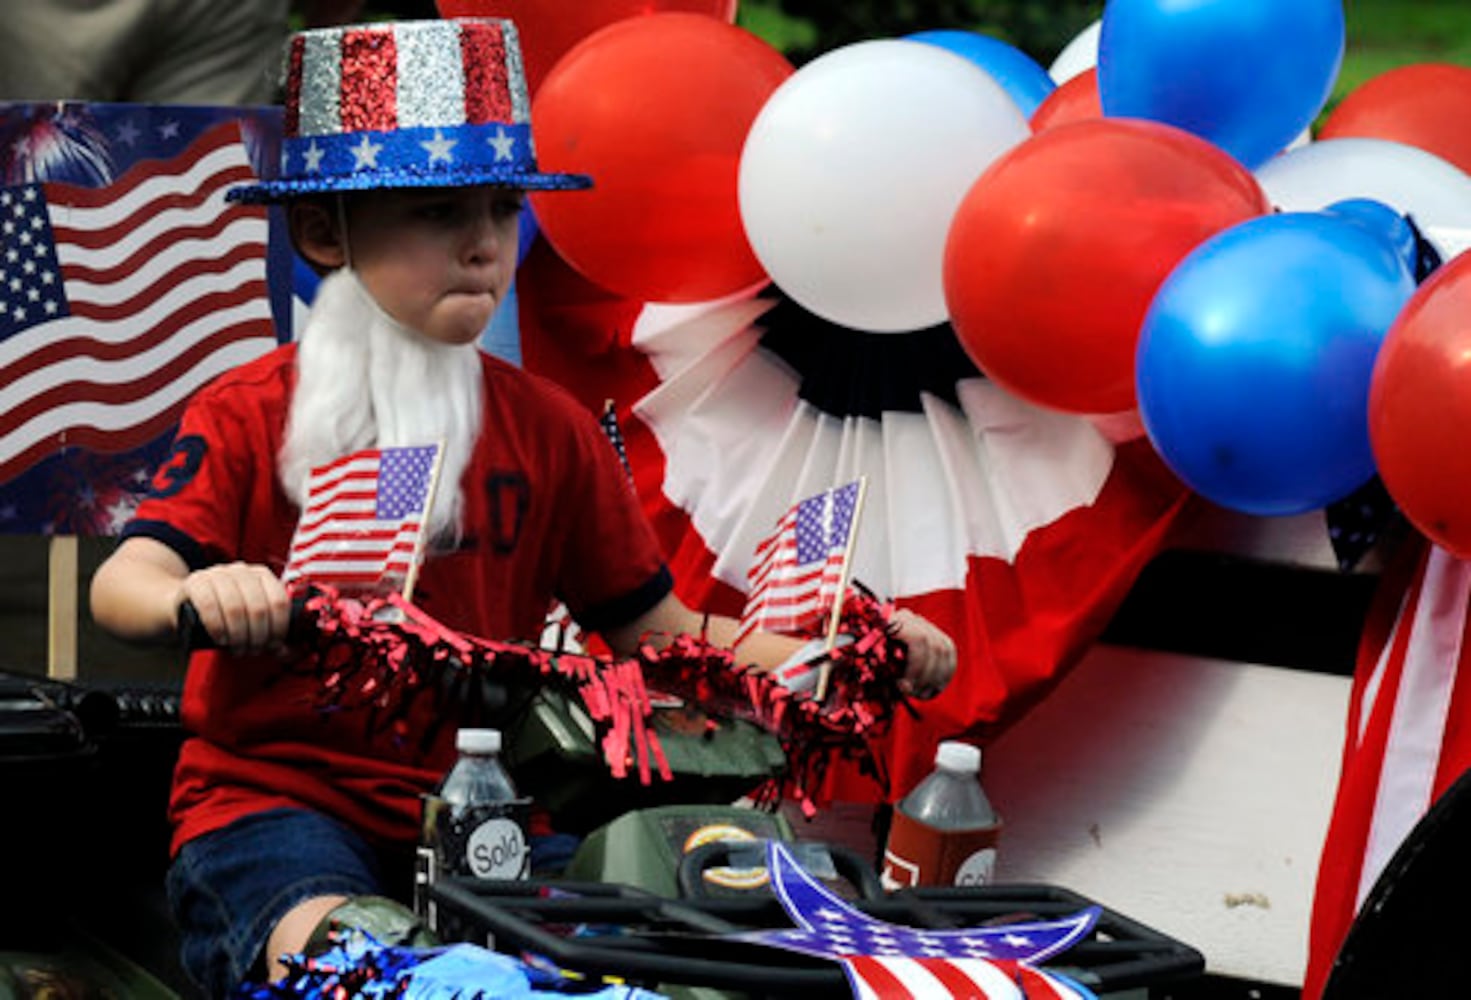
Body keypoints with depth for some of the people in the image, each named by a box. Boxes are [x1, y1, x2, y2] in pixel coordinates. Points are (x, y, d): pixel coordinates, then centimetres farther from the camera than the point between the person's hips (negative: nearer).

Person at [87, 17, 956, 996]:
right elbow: (122, 582, -16)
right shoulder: (249, 416, -1)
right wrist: (197, 598, -41)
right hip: (268, 795, -3)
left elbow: (656, 630, 9)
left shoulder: (547, 429, 9)